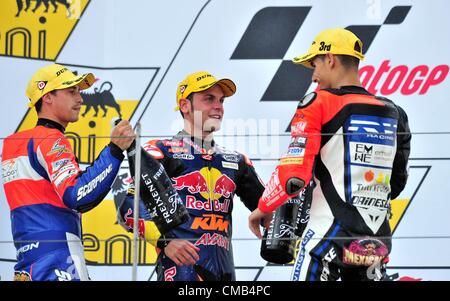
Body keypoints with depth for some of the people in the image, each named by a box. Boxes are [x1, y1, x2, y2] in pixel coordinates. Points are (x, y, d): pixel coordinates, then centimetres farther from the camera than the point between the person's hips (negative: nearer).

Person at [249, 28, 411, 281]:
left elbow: (293, 174, -13)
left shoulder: (319, 103, -6)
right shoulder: (394, 113, 11)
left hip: (330, 234, -6)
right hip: (378, 240, 6)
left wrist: (263, 208, 3)